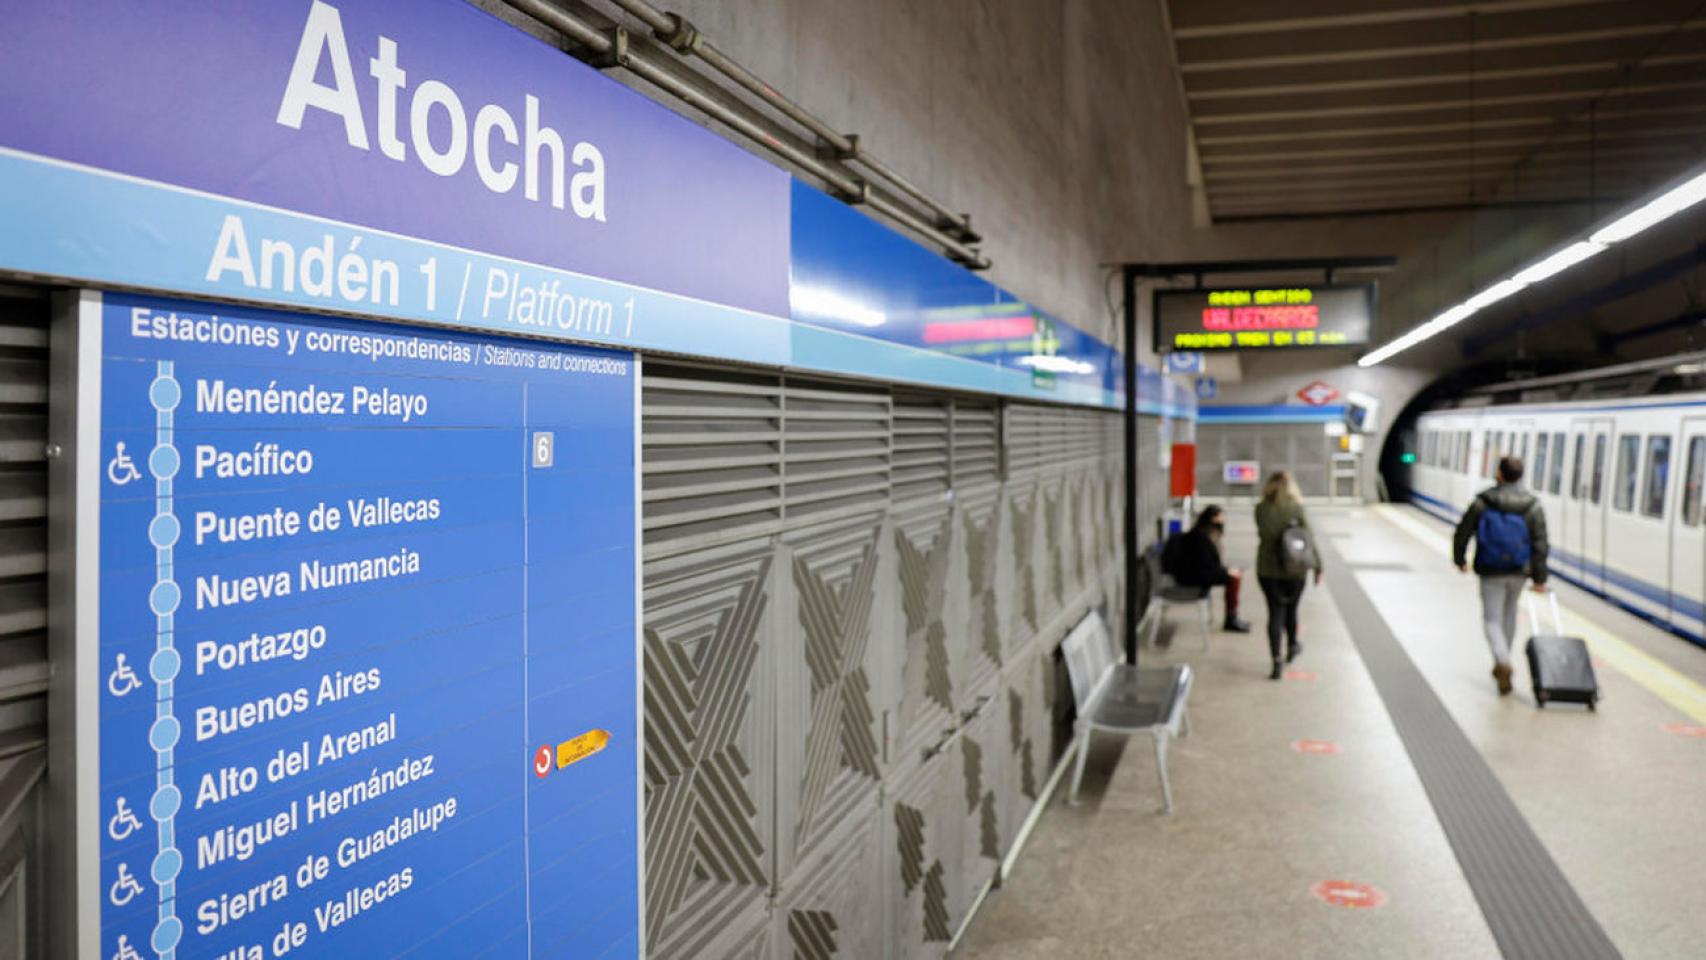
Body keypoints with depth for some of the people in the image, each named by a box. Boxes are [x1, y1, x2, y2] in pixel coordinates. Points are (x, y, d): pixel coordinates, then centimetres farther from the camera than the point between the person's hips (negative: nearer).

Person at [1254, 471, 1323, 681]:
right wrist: (1317, 566, 1)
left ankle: (1277, 661, -5)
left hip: (1268, 569, 0)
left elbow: (1262, 533, 3)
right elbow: (1309, 538, -6)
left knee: (1275, 611, 3)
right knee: (1291, 608, 19)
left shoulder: (1261, 509, -7)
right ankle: (1292, 647, 40)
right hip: (1295, 570, 0)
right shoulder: (1297, 508, -9)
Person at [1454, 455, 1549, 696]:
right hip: (1519, 571, 3)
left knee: (1492, 619, 4)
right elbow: (1540, 544, -7)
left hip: (1491, 571, -3)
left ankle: (1503, 662, -20)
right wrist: (1540, 578, -3)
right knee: (1509, 613, 23)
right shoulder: (1533, 506, -5)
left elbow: (1463, 532, -6)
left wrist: (1459, 559, 11)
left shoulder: (1483, 503, -10)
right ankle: (1502, 664, 32)